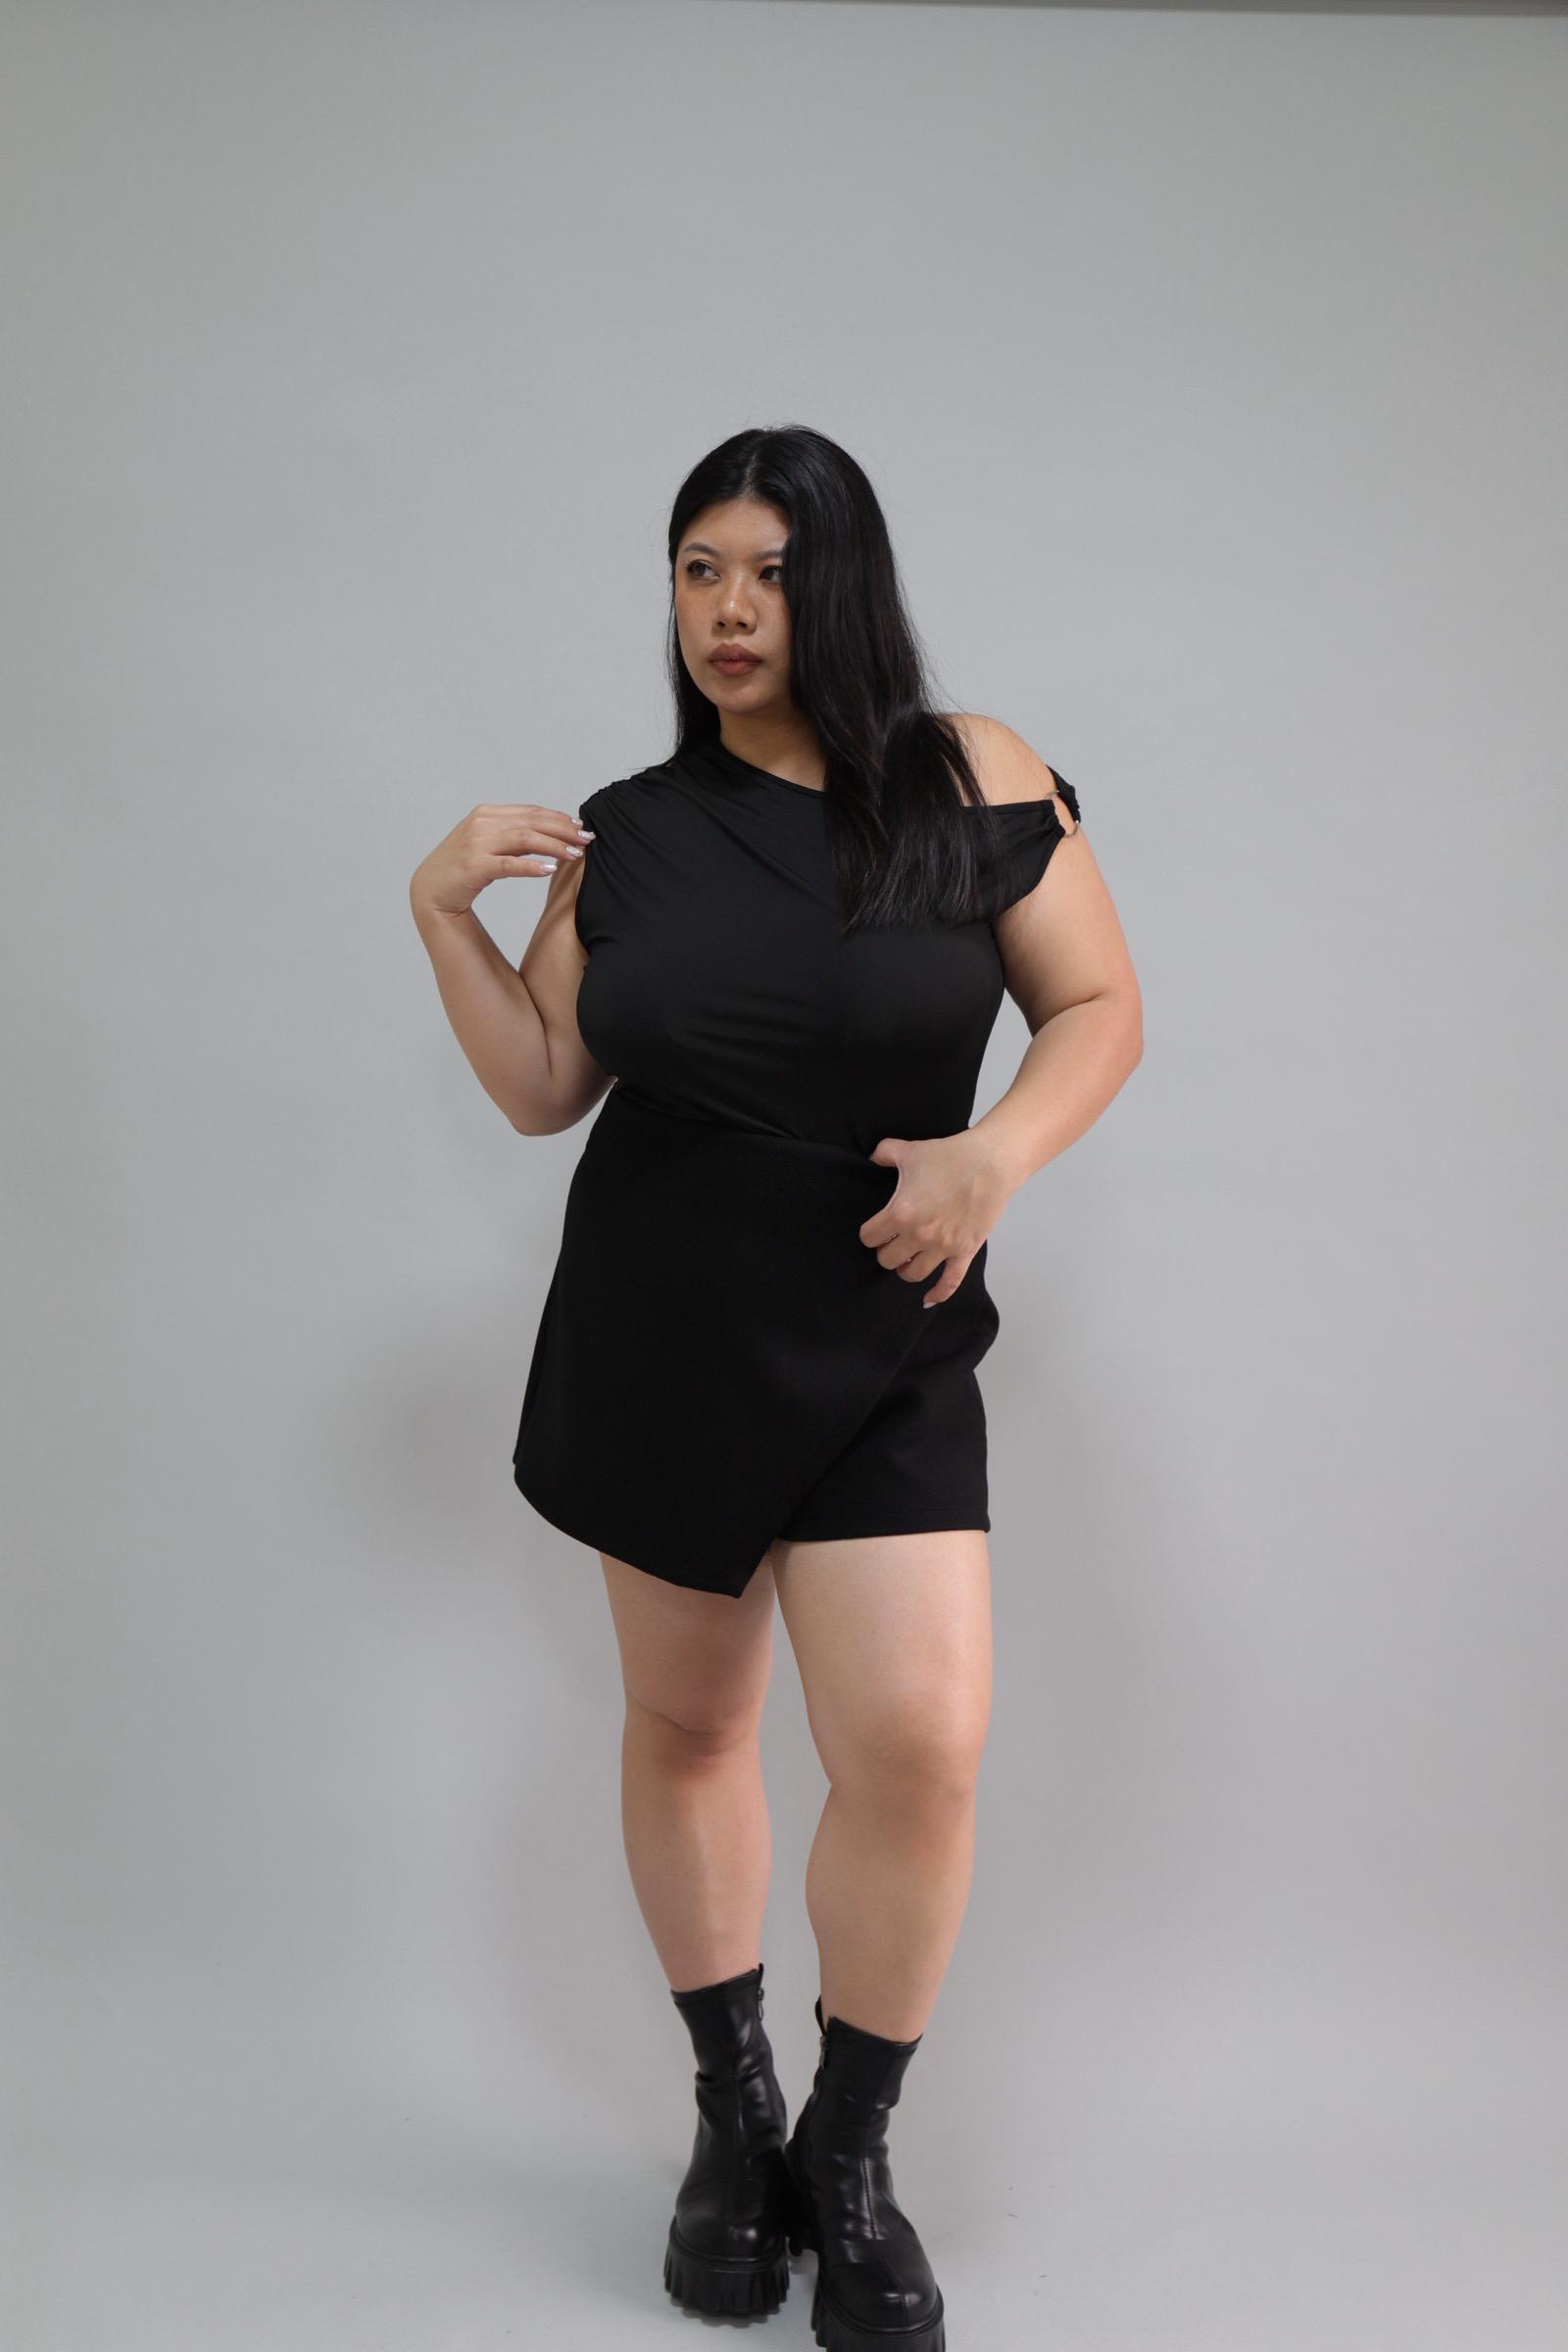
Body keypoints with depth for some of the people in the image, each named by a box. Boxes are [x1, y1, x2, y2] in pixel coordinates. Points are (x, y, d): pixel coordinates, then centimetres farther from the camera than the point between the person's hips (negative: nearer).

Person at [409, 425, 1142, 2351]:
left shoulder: (972, 781, -5)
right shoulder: (626, 832, 3)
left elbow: (1098, 1005, -1)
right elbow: (541, 1089, 6)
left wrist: (1003, 1147, -17)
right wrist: (442, 910, -5)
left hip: (883, 1345, -2)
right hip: (657, 1336, 3)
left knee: (918, 1749, -11)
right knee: (684, 1724, 12)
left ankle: (851, 2159, 17)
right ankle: (732, 2114, 35)